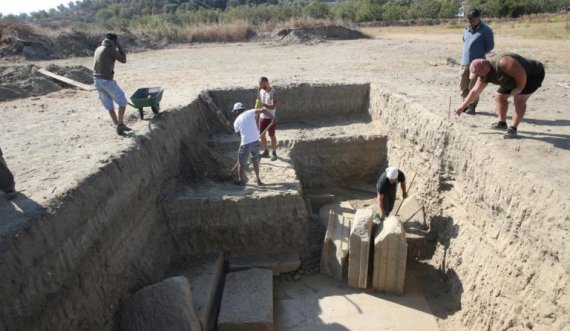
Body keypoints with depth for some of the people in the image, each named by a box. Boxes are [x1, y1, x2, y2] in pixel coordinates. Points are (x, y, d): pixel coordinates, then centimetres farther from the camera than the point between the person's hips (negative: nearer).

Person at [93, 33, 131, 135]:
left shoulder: (98, 49, 18)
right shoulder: (111, 49, -6)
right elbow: (123, 60, 1)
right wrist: (119, 46, 5)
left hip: (97, 80, 8)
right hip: (107, 80, -8)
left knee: (109, 104, 13)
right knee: (122, 101, 5)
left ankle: (118, 126, 15)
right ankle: (120, 125, 0)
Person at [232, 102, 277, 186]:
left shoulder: (236, 122, 7)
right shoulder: (250, 112, 4)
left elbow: (239, 134, 13)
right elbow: (263, 110, -8)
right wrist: (273, 118, -2)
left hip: (245, 143, -2)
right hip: (256, 141, 2)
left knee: (241, 163, 17)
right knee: (256, 162, 22)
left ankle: (241, 181, 28)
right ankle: (258, 180, 31)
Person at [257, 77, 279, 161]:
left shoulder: (273, 92, -18)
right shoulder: (261, 91, 3)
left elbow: (273, 106, -27)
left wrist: (262, 104, -36)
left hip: (270, 118, -6)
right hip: (262, 117, 6)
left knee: (272, 136, 4)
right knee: (262, 135, 12)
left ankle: (274, 153, 19)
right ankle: (266, 152, 29)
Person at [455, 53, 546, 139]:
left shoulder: (503, 63, -38)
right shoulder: (484, 75, -9)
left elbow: (521, 75, -35)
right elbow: (475, 91, -1)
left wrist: (519, 89, -21)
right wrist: (462, 107, 0)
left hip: (534, 74, -9)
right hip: (516, 78, 9)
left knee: (519, 100, -22)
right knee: (499, 96, 9)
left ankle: (513, 129, -17)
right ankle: (502, 123, 22)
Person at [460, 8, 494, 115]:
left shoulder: (486, 31, -4)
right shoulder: (466, 30, 10)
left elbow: (490, 46, 2)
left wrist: (479, 55, 3)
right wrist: (466, 55, 14)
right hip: (465, 63, 5)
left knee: (473, 87, -3)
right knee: (463, 85, 6)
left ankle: (472, 106, 6)